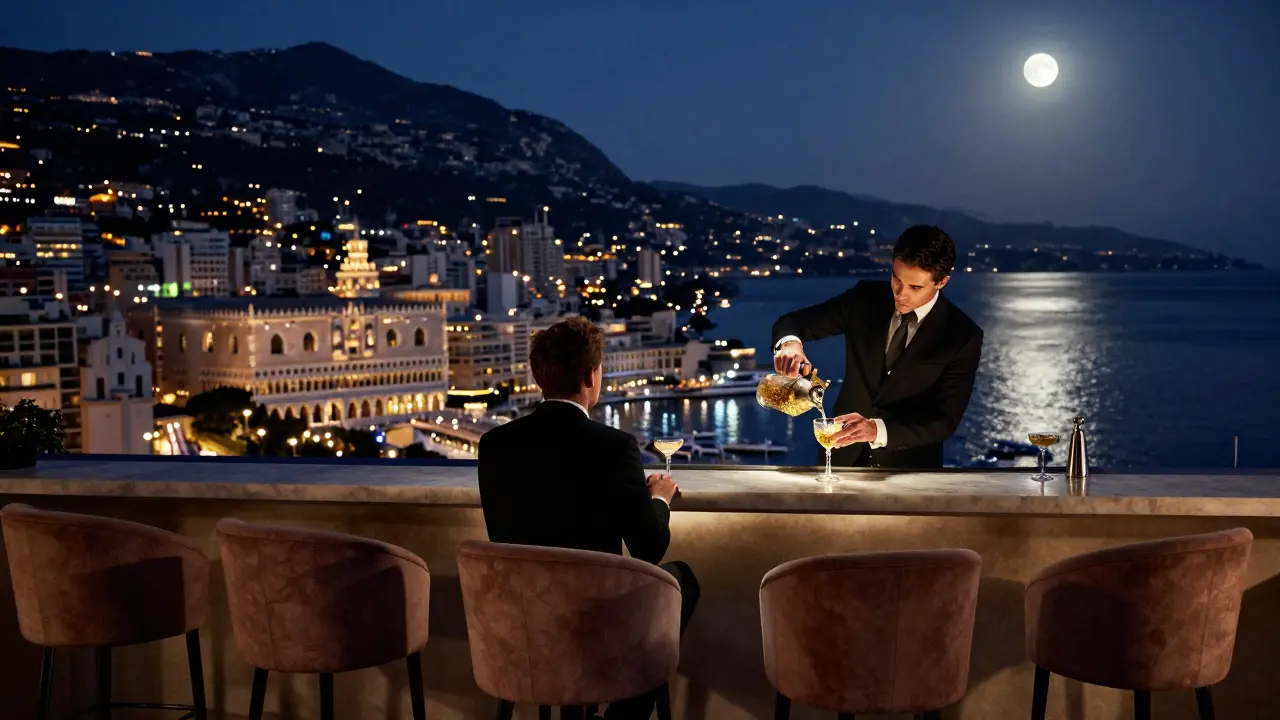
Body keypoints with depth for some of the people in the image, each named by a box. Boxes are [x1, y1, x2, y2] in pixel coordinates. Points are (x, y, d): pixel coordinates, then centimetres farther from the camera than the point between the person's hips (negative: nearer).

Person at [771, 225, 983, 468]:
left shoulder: (964, 337, -10)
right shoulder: (866, 298, -1)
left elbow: (945, 419, -16)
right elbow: (792, 321, 3)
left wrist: (878, 430, -32)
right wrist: (791, 342, -22)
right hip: (845, 456, 2)